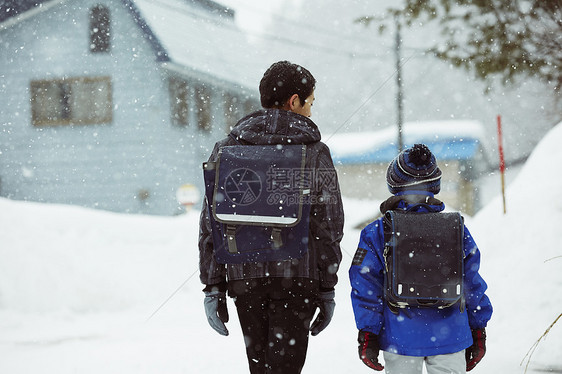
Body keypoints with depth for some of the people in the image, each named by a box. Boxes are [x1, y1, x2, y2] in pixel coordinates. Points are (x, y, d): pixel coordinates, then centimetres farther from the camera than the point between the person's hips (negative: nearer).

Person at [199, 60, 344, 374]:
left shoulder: (227, 149, 5)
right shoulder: (315, 152, -2)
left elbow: (211, 224, 3)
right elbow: (328, 228, -3)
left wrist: (213, 288, 6)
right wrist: (327, 290, 4)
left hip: (244, 277, 4)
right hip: (297, 278, -3)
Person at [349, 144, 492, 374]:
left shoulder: (377, 233, -4)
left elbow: (366, 287, -4)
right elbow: (472, 284, 6)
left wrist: (367, 336, 3)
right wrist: (478, 333, 15)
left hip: (401, 339, -1)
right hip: (450, 337, 1)